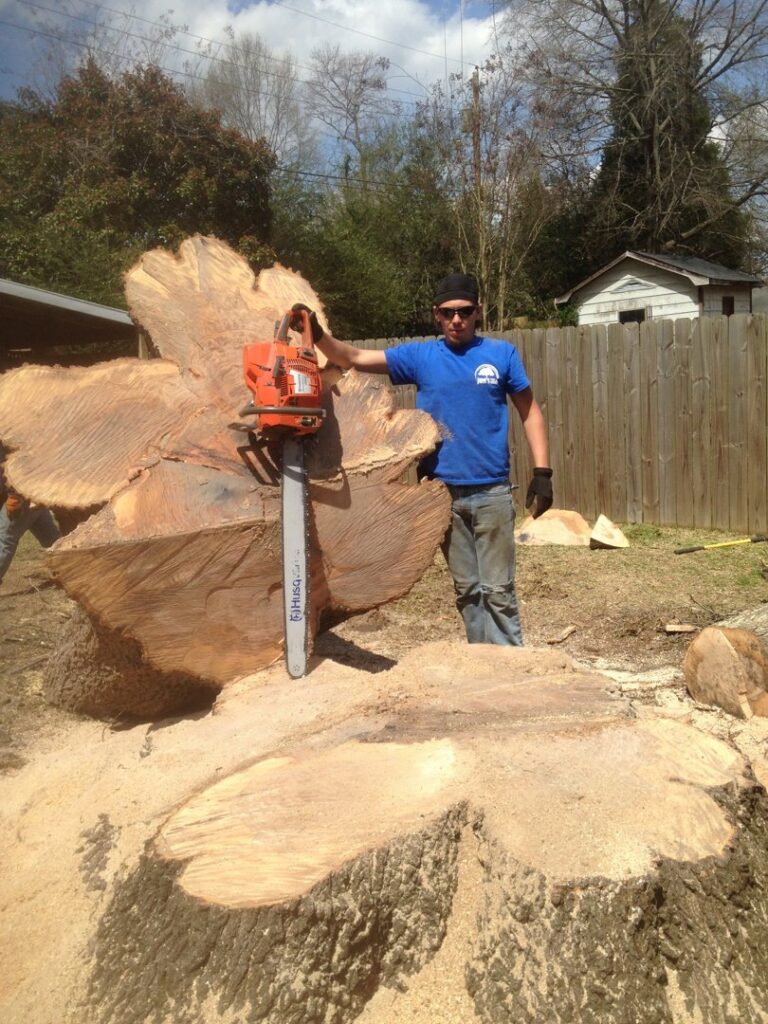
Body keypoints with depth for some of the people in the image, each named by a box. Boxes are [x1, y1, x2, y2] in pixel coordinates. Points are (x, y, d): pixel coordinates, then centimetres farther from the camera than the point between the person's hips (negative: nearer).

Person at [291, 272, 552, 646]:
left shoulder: (502, 354, 3)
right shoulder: (420, 355, 4)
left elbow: (530, 412, 7)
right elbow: (354, 358, -1)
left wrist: (542, 472, -1)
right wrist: (319, 335, -19)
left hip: (491, 491, -2)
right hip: (443, 492, 2)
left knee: (498, 589, 3)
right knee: (466, 589, 11)